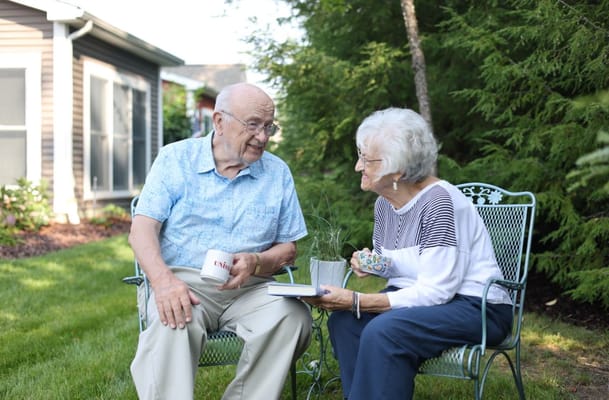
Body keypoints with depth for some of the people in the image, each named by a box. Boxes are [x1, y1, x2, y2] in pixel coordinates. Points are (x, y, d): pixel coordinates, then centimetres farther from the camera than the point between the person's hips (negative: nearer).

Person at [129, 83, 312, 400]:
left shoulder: (278, 174, 10)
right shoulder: (175, 159, 4)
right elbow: (142, 231, -4)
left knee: (293, 316, -28)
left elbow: (288, 249, 11)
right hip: (184, 282, -2)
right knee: (173, 322, -35)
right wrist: (163, 280, -24)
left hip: (249, 289, 2)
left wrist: (255, 263, -13)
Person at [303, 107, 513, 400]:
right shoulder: (384, 204, 4)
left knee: (383, 330, -31)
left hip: (475, 309, -8)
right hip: (419, 298, 8)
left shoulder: (439, 201, -22)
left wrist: (356, 302, -27)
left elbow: (436, 291, -25)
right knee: (343, 321, -14)